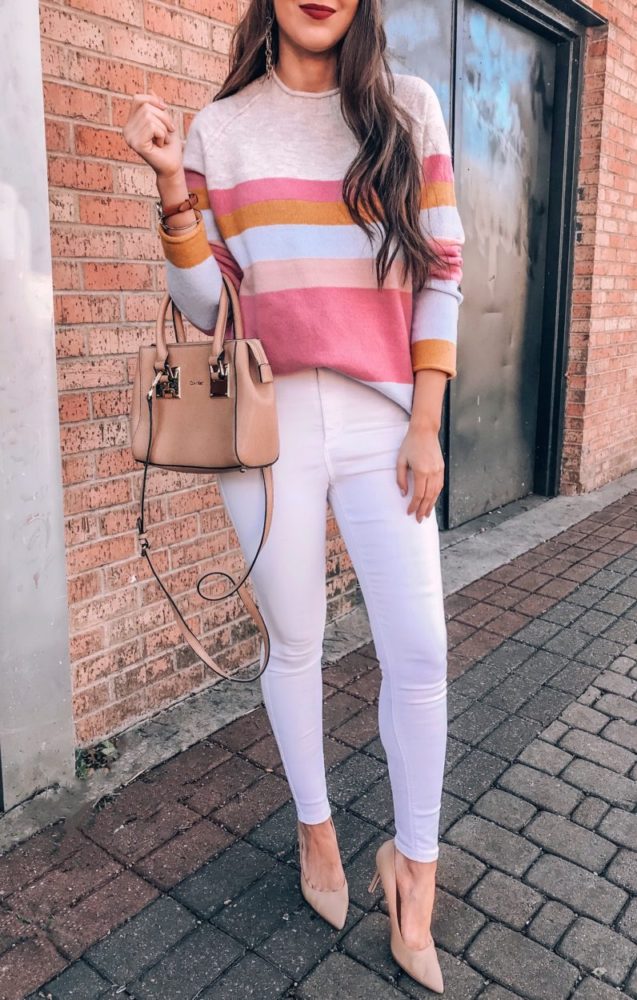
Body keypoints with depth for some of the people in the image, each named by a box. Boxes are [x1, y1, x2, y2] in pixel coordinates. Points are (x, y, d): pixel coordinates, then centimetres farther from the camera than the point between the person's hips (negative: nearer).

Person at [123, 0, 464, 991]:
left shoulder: (408, 108, 8)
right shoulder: (220, 127, 8)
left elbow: (440, 273, 4)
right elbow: (205, 305, 4)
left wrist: (427, 424, -3)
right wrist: (172, 182, -9)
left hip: (383, 420, 1)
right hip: (267, 420, 0)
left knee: (419, 655, 0)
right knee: (294, 642, 10)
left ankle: (414, 858, 24)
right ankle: (315, 826, 35)